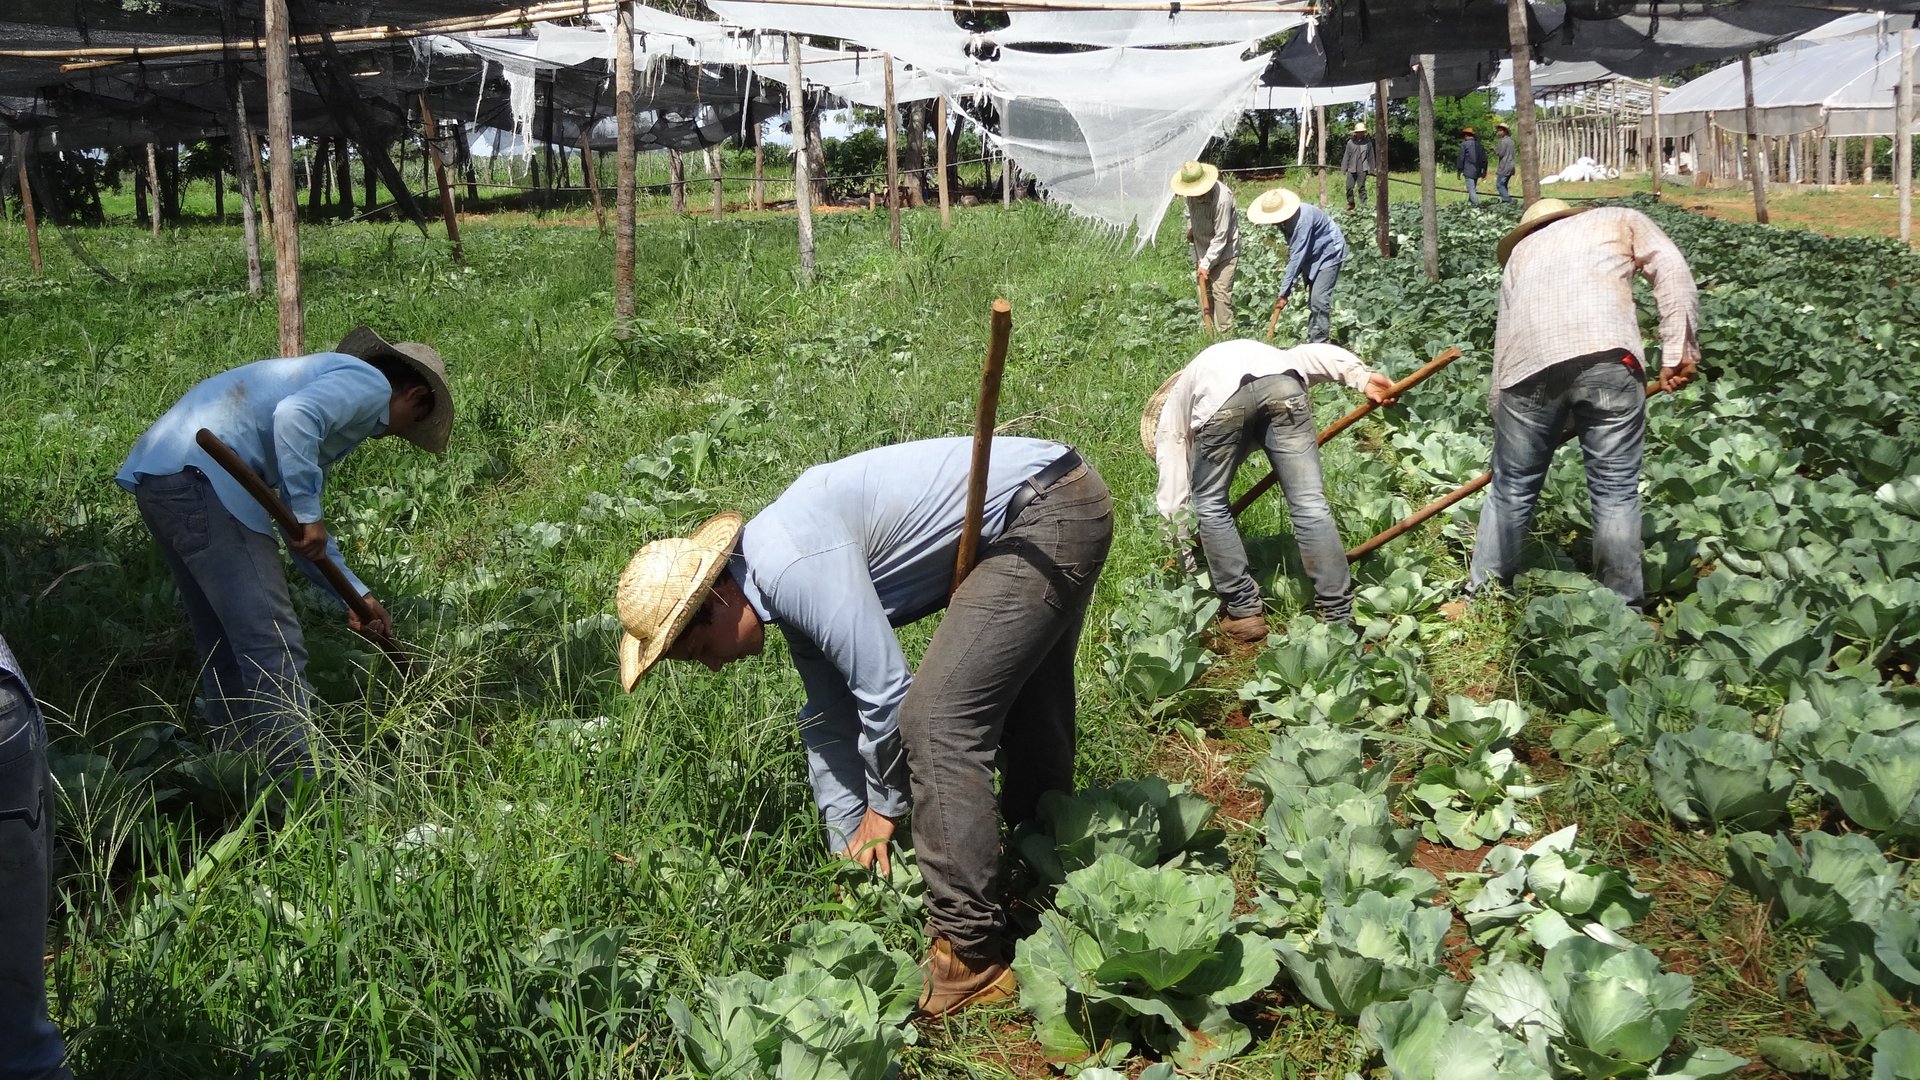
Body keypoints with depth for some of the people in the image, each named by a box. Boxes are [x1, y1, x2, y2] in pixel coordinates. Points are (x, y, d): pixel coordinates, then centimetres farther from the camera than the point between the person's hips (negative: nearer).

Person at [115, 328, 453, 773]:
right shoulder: (371, 383, 3)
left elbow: (302, 532, 32)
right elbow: (294, 415, -19)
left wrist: (356, 595, 33)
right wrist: (307, 514, -14)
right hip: (199, 474, -11)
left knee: (226, 645, 17)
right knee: (273, 647, -8)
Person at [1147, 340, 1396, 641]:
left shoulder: (1170, 414, 38)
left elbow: (1173, 496, 31)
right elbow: (1309, 355, 27)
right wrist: (1362, 376, 15)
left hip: (1217, 396, -2)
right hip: (1281, 378, 2)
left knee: (1210, 506, 20)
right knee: (1310, 503, 6)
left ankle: (1244, 612, 21)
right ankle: (1340, 619, 6)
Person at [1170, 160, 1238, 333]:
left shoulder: (1222, 198, -30)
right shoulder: (1192, 191, -8)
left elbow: (1220, 237, -27)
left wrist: (1206, 264, -25)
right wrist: (1190, 227, 3)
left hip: (1223, 251, -7)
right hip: (1202, 248, 7)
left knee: (1221, 292, -11)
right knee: (1204, 290, 11)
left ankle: (1223, 333, -6)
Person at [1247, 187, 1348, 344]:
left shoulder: (1302, 219, -35)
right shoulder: (1285, 218, -9)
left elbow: (1297, 257, -35)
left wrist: (1284, 293, -34)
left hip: (1330, 253, -9)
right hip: (1312, 256, 9)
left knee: (1319, 299, -17)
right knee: (1312, 300, 11)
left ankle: (1319, 343, -14)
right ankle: (1311, 339, 18)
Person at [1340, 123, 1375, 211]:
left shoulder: (1367, 142, 3)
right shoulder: (1350, 142, 4)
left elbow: (1371, 157, 8)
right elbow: (1346, 156, 8)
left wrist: (1371, 170, 6)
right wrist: (1344, 168, 6)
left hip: (1362, 169, -2)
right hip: (1352, 169, 2)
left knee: (1361, 187, -2)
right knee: (1349, 187, 3)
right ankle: (1350, 203, 21)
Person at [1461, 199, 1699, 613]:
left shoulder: (1521, 251, 36)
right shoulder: (1620, 219, 29)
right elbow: (1673, 273, 10)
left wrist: (1499, 408, 32)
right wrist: (1680, 351, 6)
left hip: (1530, 362, 3)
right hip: (1607, 355, -2)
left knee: (1511, 489, 16)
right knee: (1616, 492, 6)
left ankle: (1480, 599, 26)